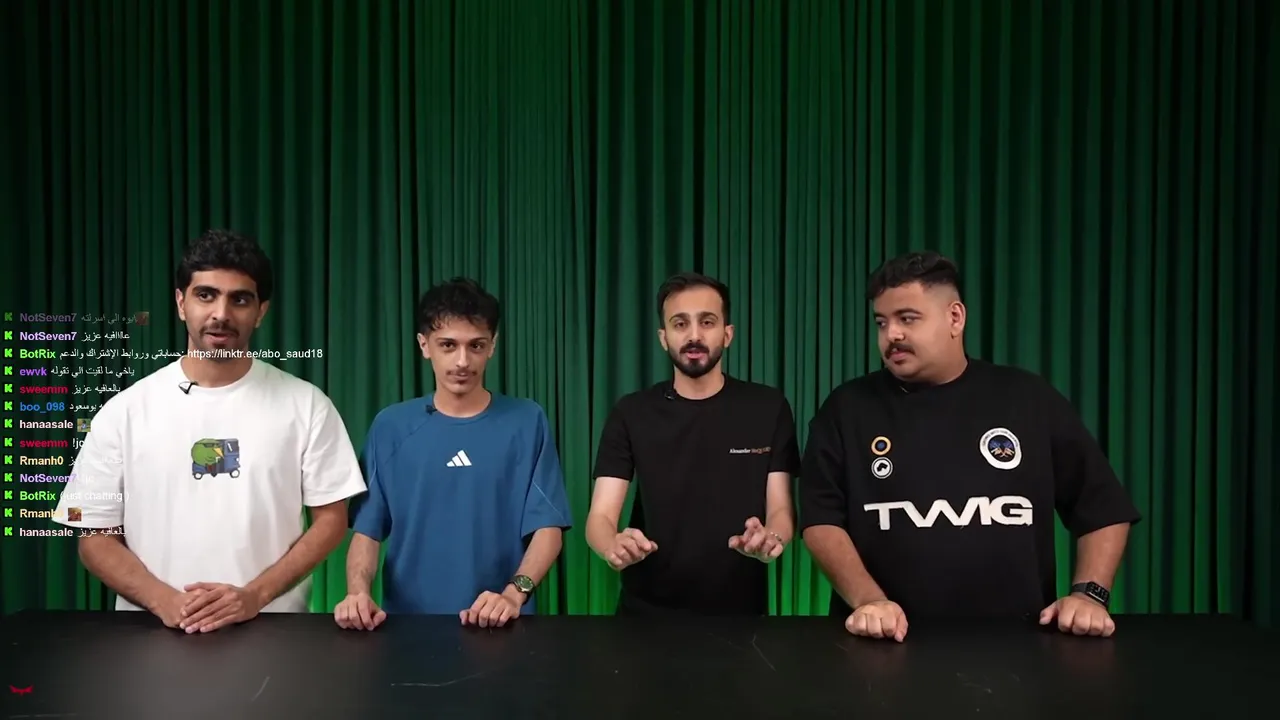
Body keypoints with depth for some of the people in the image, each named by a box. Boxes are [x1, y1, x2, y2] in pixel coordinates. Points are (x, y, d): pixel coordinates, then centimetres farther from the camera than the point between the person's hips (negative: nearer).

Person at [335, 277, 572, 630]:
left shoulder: (527, 422, 0)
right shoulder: (391, 426, 4)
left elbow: (547, 527, -3)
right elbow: (367, 528, 4)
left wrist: (514, 593, -18)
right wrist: (358, 593, -13)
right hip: (407, 620, 1)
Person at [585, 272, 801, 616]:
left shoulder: (768, 408, -2)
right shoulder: (630, 414, -2)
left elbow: (781, 510, -4)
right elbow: (600, 516, -8)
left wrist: (770, 538, -27)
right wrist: (614, 547, -31)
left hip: (740, 611, 0)